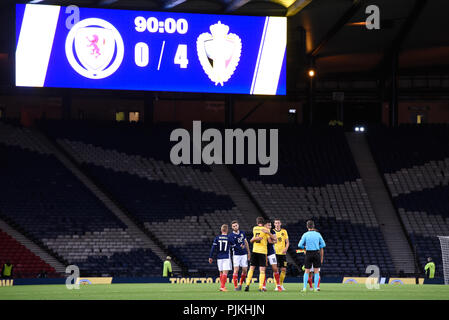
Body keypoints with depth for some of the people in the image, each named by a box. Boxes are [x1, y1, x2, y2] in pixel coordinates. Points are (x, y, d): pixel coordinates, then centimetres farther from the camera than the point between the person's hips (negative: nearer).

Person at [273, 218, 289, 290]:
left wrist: (286, 248, -9)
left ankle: (281, 284, 15)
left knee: (284, 269, 0)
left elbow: (287, 242, 9)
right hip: (275, 252, -2)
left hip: (283, 253, 2)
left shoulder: (284, 231, 8)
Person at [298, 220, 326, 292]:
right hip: (316, 253, 1)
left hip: (308, 253, -1)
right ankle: (315, 288, 2)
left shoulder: (305, 235, -2)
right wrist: (322, 257, 13)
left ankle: (304, 287, 3)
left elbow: (300, 245, -5)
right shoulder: (318, 234, 3)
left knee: (306, 271, 7)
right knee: (316, 271, 5)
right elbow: (322, 246, 5)